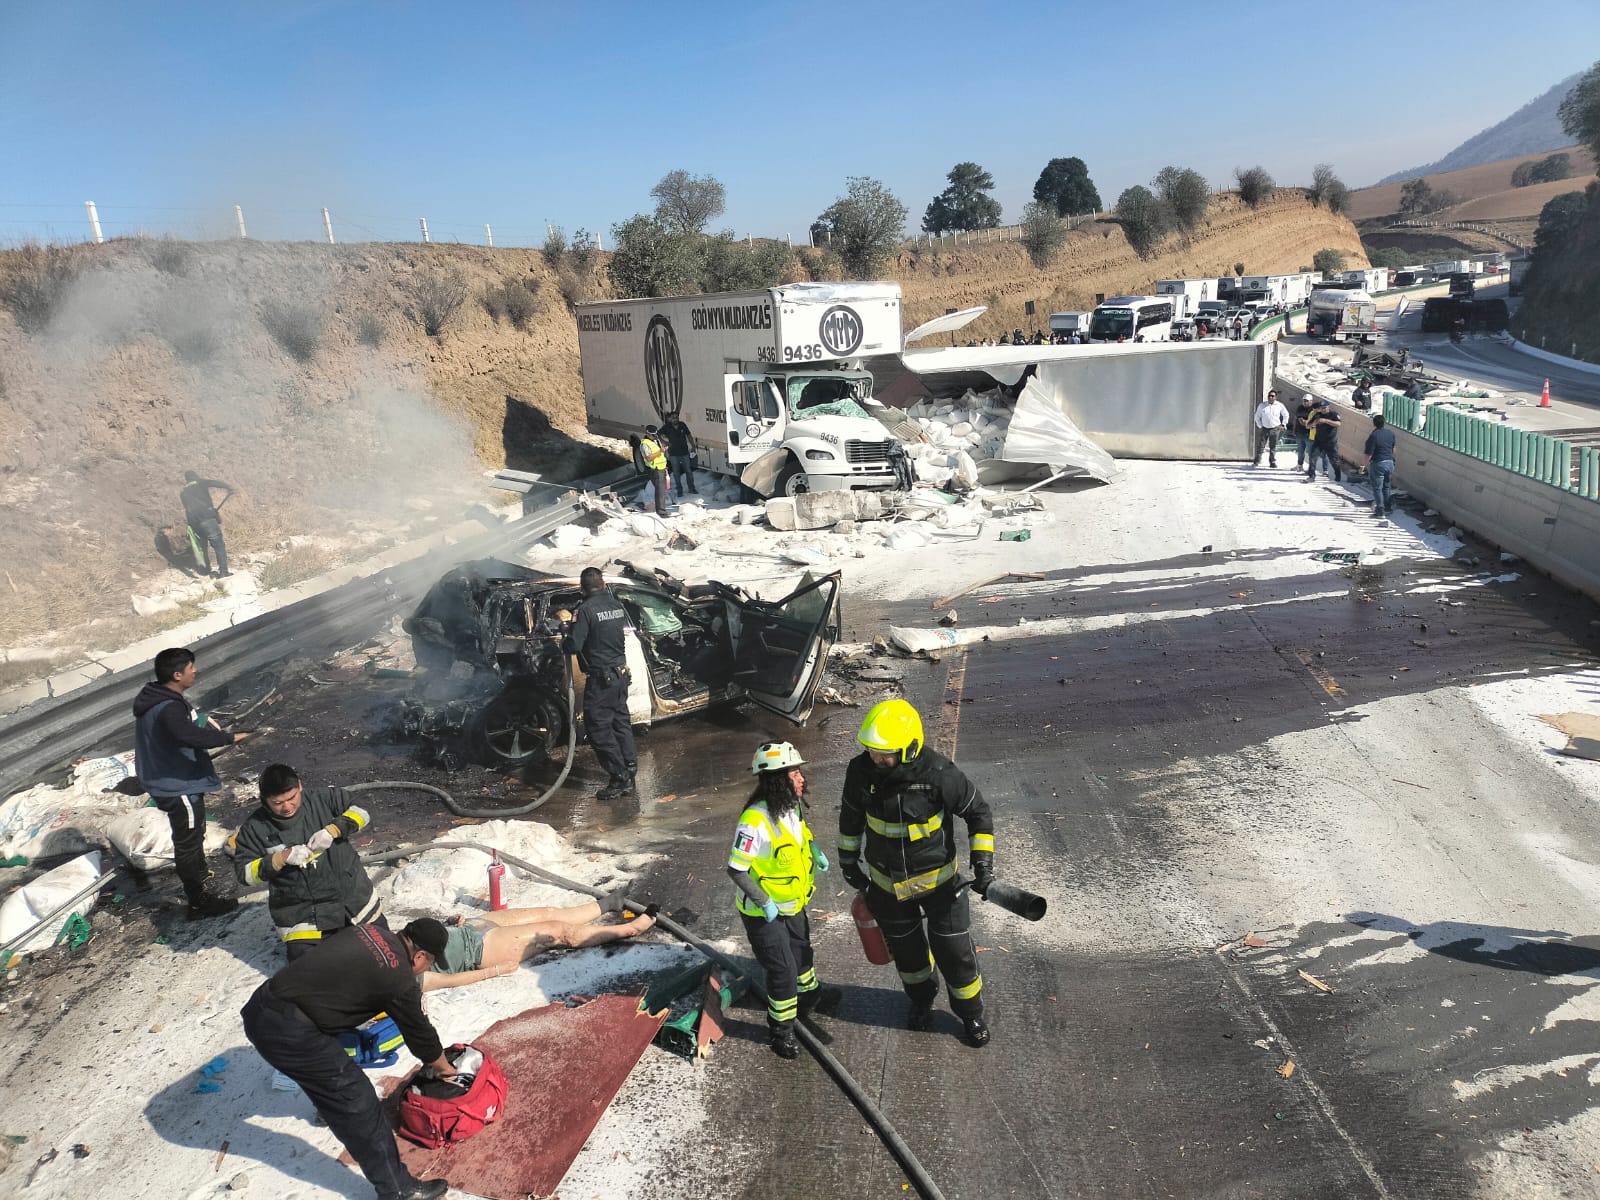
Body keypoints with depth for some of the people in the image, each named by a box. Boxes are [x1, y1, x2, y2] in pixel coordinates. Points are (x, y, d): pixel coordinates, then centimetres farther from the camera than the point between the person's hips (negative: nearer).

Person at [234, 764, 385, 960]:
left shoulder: (322, 798, -9)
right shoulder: (255, 827, -9)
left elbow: (362, 813, -5)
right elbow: (245, 873, -8)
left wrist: (332, 830, -22)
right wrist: (282, 858, -23)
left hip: (352, 896, 1)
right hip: (302, 913, -1)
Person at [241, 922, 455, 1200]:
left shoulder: (370, 931, 10)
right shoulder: (400, 981, -10)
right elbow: (419, 1032, 5)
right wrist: (444, 1068, 24)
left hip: (261, 1006, 9)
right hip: (288, 1033, -9)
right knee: (357, 1103, -1)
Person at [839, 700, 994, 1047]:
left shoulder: (940, 774, -29)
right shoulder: (861, 771, -20)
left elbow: (979, 813, -12)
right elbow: (851, 816, 1)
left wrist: (983, 862, -18)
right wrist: (848, 861, 9)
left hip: (938, 879, -3)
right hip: (888, 883, 3)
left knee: (955, 952, 8)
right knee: (907, 949, 21)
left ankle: (971, 1013, 36)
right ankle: (921, 1001, 51)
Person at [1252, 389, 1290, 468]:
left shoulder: (1279, 405, -1)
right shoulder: (1262, 405, -2)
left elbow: (1286, 415, 14)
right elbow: (1257, 416, 9)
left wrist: (1283, 424, 7)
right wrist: (1260, 426, 4)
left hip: (1275, 429, 0)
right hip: (1264, 428, 0)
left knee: (1273, 447, 4)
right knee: (1260, 445, -2)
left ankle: (1272, 462, 12)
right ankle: (1257, 462, 2)